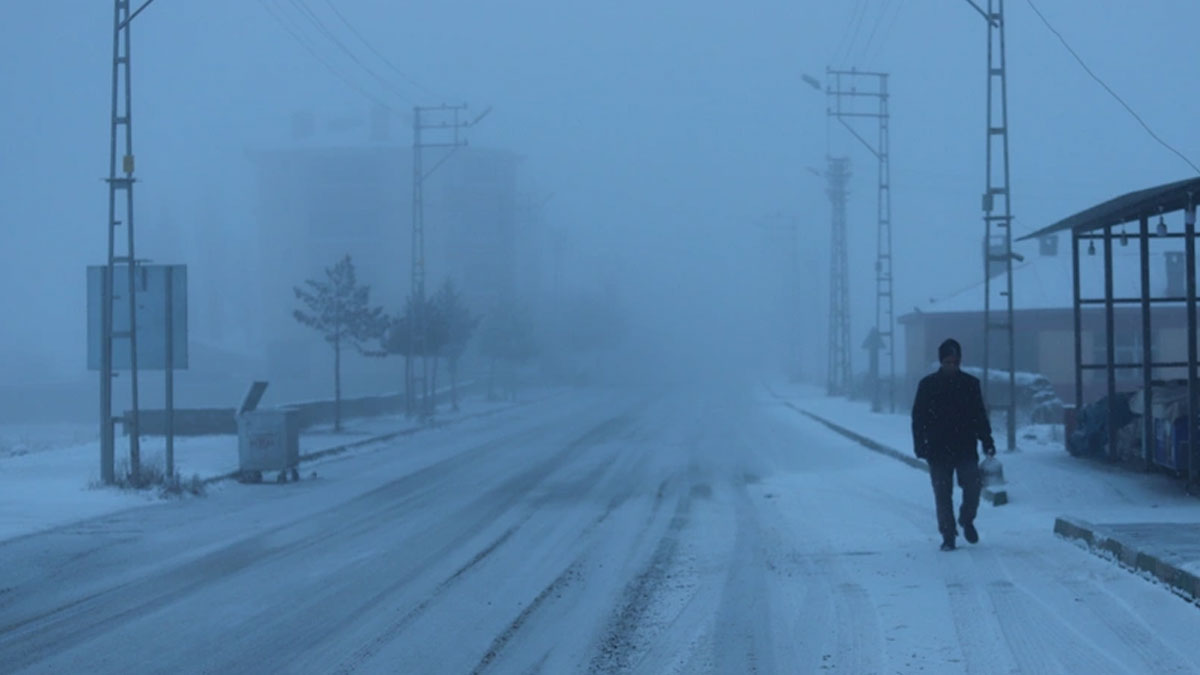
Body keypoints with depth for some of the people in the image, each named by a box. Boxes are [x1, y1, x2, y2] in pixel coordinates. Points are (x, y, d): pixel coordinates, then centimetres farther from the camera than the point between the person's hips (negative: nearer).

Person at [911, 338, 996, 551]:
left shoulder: (970, 384, 6)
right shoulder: (928, 385, 2)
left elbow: (980, 416, 11)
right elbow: (918, 418, 2)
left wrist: (987, 443, 5)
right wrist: (920, 446, -6)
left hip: (966, 448, 1)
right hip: (938, 450, -1)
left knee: (973, 487, -9)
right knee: (943, 495, 1)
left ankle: (966, 521, 18)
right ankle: (948, 536, 8)